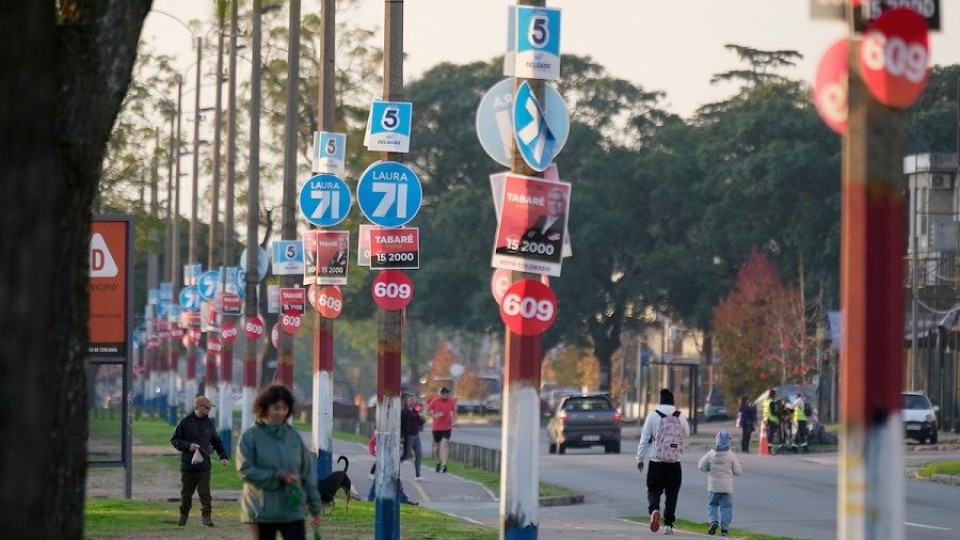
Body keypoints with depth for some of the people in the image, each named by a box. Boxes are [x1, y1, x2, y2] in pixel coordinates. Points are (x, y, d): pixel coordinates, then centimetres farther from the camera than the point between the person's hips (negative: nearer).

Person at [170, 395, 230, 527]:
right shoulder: (185, 422, -1)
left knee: (205, 492, -7)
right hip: (188, 465, -2)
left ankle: (206, 515, -7)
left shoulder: (209, 423, 10)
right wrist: (188, 446, -14)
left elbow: (216, 441, 18)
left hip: (204, 465, 2)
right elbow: (174, 440, 1)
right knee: (186, 493, 10)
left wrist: (223, 456, 5)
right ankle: (183, 515, 25)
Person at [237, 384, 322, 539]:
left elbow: (307, 473, 10)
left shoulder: (294, 436, 6)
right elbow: (245, 471, -12)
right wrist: (279, 477, -18)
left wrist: (315, 507, 10)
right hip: (262, 512, -2)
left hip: (293, 510, 2)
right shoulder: (251, 436, -4)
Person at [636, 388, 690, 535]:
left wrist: (640, 458, 5)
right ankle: (668, 524, 7)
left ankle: (654, 509, -24)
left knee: (653, 490, 5)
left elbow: (644, 439, -3)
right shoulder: (680, 416, -1)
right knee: (672, 494, 10)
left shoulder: (653, 416, -6)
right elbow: (686, 434, 14)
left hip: (656, 462, -1)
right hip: (675, 462, 2)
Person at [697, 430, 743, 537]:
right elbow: (738, 471, -5)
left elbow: (701, 466, 0)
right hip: (727, 486, -1)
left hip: (713, 486, 1)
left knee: (712, 505, 14)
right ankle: (724, 529, 1)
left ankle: (713, 521, -9)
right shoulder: (731, 456, -9)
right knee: (726, 507, 6)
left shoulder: (711, 454, -6)